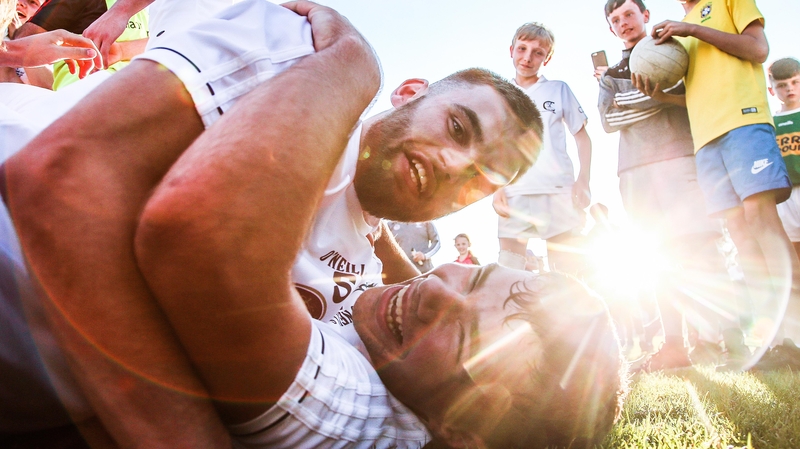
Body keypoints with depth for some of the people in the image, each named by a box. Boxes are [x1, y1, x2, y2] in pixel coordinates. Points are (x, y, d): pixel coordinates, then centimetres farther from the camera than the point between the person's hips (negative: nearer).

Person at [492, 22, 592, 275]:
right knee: (508, 270, -4)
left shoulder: (559, 90, 11)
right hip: (514, 193, 1)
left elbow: (582, 136, 12)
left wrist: (583, 180, -1)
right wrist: (496, 189, 0)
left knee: (565, 268, 1)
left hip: (558, 190, 0)